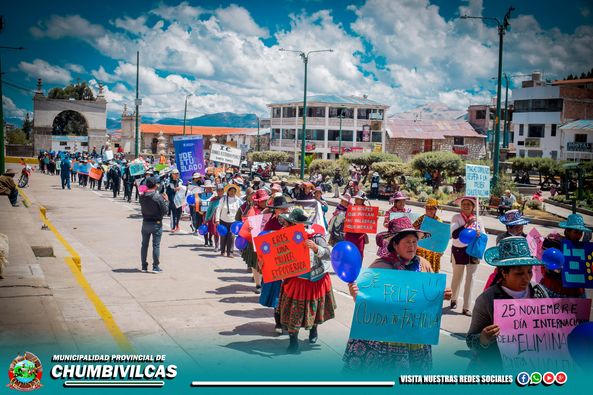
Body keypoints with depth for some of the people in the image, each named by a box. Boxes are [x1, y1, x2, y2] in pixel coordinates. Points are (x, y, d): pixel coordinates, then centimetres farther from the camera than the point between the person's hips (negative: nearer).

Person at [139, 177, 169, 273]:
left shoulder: (142, 197, -5)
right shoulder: (158, 197, -17)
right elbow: (165, 211, -15)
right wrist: (165, 200, 1)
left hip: (145, 223, 4)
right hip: (156, 224, -4)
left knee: (144, 244, 13)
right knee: (156, 245, 3)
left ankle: (144, 266, 18)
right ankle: (156, 267, 4)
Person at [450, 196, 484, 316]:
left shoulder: (477, 219, 0)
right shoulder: (456, 217, -8)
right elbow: (454, 234, -21)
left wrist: (479, 233, -20)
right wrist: (467, 224, -28)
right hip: (459, 251, -2)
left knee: (470, 278, 3)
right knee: (457, 277, 13)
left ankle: (466, 307, 9)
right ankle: (453, 299, 38)